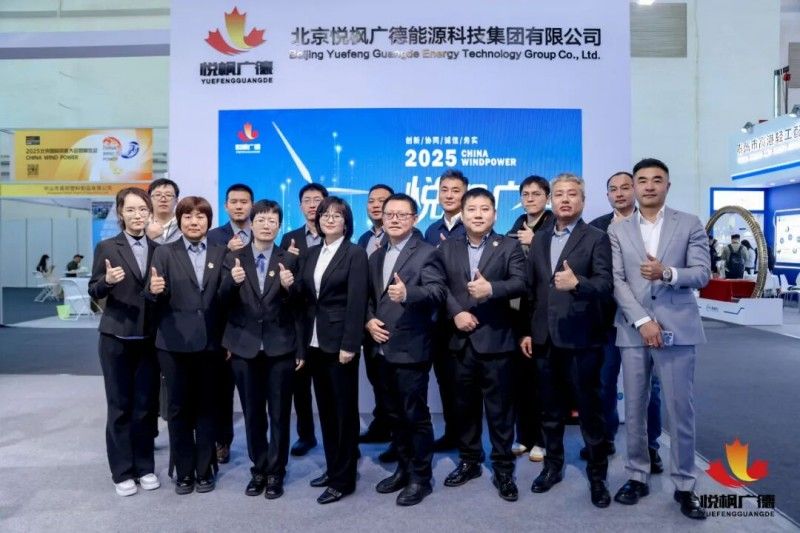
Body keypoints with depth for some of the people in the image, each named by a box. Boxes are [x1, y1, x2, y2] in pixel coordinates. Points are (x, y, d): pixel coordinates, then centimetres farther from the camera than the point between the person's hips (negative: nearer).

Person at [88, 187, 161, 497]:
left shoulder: (159, 249, 5)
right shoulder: (107, 247, -2)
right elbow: (94, 292, -4)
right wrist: (107, 280, -22)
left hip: (150, 339, 2)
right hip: (116, 337, -2)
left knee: (146, 405, 9)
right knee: (119, 406, 6)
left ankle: (145, 467, 23)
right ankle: (122, 472, 18)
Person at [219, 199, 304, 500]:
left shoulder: (289, 260, 0)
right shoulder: (234, 258, 3)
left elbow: (297, 308, -1)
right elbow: (223, 302, -4)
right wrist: (232, 282, -23)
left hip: (280, 347, -1)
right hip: (244, 347, 1)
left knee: (280, 414, 6)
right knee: (252, 414, 12)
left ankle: (275, 473, 21)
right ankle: (258, 469, 28)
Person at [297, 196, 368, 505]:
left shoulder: (355, 254, -6)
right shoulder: (312, 253, 12)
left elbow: (356, 303, -12)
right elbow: (306, 299, 10)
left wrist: (349, 345, -17)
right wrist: (303, 341, 3)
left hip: (339, 341, -6)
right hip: (315, 342, 6)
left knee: (344, 409, 2)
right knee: (325, 409, 14)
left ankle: (343, 479, 12)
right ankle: (332, 468, 27)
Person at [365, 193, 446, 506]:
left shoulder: (427, 253, -7)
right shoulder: (376, 256, 15)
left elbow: (438, 292, -22)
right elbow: (368, 295, 17)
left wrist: (407, 294, -39)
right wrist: (369, 320, -1)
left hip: (411, 349, -7)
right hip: (382, 348, 7)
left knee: (416, 415, 2)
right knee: (394, 414, 16)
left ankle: (421, 477, 17)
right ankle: (403, 468, 31)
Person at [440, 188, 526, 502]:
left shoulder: (510, 246, 1)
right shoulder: (447, 248, 9)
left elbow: (520, 284, -12)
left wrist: (491, 288, -28)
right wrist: (456, 313, -15)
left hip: (494, 339, -3)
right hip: (461, 339, 3)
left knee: (499, 406, 4)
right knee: (465, 404, 14)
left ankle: (503, 468, 18)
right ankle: (469, 461, 30)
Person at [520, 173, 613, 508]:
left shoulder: (596, 238, -4)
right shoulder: (539, 241, 11)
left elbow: (605, 284, -15)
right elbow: (531, 290, 11)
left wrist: (577, 282, -35)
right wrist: (527, 330, 8)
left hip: (582, 338, -4)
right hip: (545, 339, 5)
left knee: (589, 409, 6)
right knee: (550, 408, 15)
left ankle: (597, 475, 22)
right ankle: (553, 465, 31)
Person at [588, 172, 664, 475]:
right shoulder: (596, 227, 4)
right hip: (607, 315, 2)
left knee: (647, 384, 8)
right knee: (604, 381, 13)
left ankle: (650, 445, 23)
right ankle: (605, 437, 30)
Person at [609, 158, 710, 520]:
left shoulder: (690, 224, 6)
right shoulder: (618, 231, 9)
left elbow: (703, 273, -2)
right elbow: (616, 282, 0)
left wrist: (667, 273, -21)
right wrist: (643, 321, -11)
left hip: (677, 330, -1)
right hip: (633, 330, 2)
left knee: (680, 410, 3)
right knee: (634, 409, 8)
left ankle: (684, 485, 17)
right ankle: (637, 476, 22)